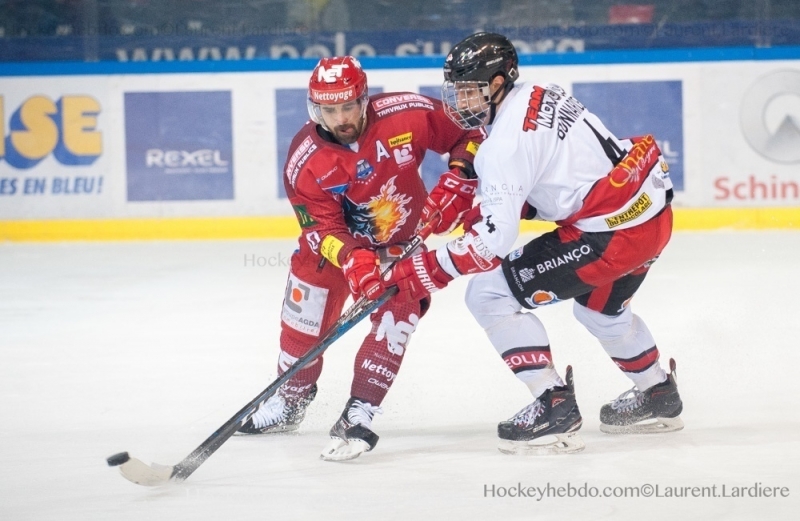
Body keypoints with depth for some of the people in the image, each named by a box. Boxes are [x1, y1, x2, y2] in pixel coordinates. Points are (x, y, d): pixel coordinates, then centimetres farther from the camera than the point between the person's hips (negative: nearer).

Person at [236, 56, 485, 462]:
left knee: (396, 313, -17)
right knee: (305, 308, 0)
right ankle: (290, 401, 23)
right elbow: (322, 229, -26)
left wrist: (457, 183, -27)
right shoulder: (305, 162, -25)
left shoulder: (405, 115, -28)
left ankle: (359, 414, -14)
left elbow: (467, 134, -14)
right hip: (344, 234, 1)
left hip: (408, 236, -1)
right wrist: (353, 259, -44)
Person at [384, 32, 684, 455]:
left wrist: (429, 271, -15)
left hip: (611, 233, -10)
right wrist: (495, 207, 13)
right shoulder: (543, 95, 10)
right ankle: (658, 396, 53)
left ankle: (555, 407, -2)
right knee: (598, 305, 36)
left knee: (490, 294, -3)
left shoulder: (506, 142, -18)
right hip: (653, 209, 10)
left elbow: (494, 239, -22)